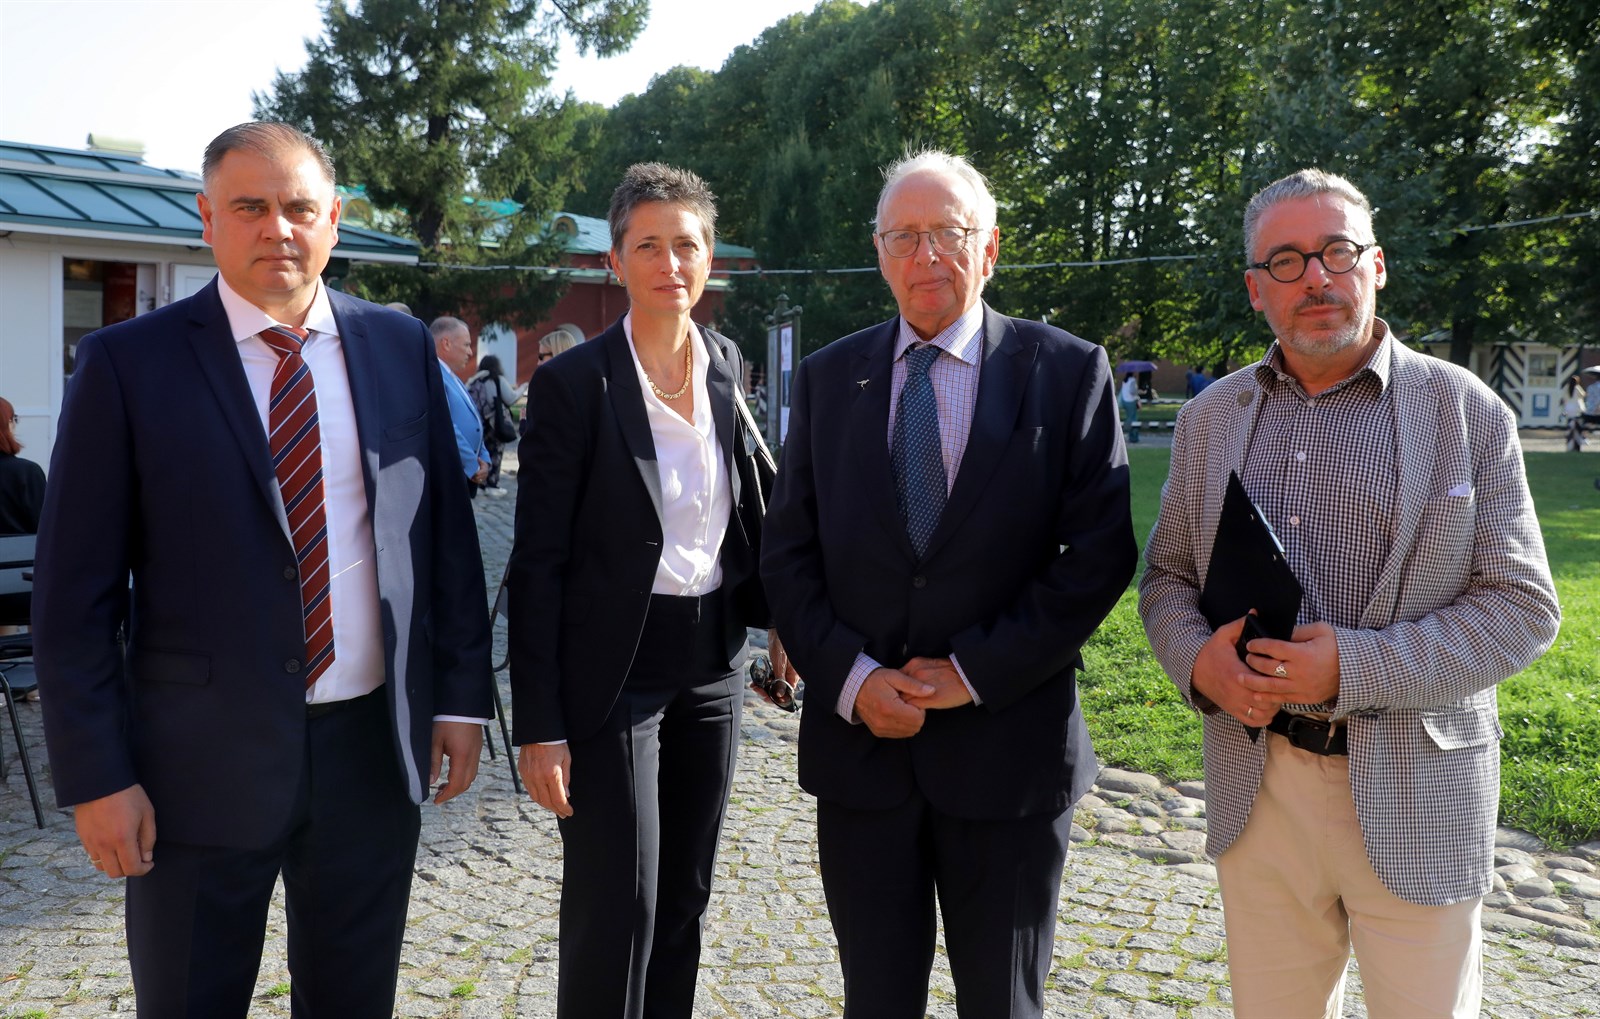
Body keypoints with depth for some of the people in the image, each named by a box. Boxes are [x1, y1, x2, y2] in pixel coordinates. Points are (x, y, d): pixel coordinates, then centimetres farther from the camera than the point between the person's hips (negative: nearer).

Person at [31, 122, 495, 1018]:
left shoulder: (402, 348, 2)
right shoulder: (128, 364, -6)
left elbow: (449, 533, 5)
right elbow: (76, 591, -6)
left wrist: (462, 695, 3)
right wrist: (96, 776, -8)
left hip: (374, 745, 3)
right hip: (203, 760, -2)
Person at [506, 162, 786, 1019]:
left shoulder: (730, 370, 5)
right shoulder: (572, 383, -10)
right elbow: (537, 564, -11)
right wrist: (538, 724, -13)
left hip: (712, 664, 5)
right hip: (612, 673, -5)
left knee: (683, 901, 15)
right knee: (615, 912, 0)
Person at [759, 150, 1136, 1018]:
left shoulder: (1067, 371, -2)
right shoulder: (827, 378, 5)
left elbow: (1100, 551, -8)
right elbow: (787, 553, 4)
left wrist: (976, 670, -13)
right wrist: (850, 678, -10)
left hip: (1007, 746, -2)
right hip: (858, 740, 2)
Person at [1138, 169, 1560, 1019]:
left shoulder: (1468, 413, -4)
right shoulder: (1210, 416, 6)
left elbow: (1522, 606, -7)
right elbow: (1166, 575, 11)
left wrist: (1355, 669, -20)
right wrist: (1197, 662, -11)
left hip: (1411, 795, -3)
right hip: (1256, 784, 3)